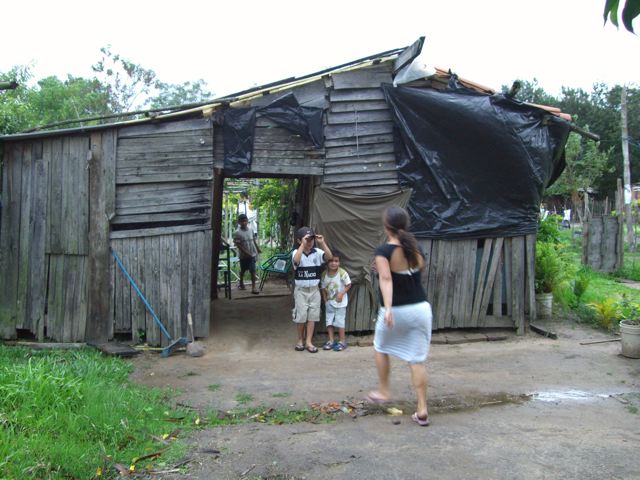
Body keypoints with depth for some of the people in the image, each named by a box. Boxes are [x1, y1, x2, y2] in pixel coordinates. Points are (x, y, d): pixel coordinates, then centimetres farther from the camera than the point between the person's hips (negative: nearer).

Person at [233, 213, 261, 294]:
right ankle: (241, 282, 39)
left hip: (252, 254, 2)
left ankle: (253, 287, -6)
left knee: (253, 270, -6)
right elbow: (238, 245, -15)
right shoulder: (237, 233, -12)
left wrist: (258, 249, 20)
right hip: (243, 255, -2)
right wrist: (246, 252, -20)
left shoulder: (250, 230, 2)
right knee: (243, 270, 15)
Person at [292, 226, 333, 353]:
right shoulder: (296, 252, -10)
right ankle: (300, 340, 23)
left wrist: (322, 243, -24)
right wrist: (303, 244, -33)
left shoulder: (317, 252, -3)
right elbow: (296, 260, -33)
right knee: (300, 316, 4)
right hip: (301, 290, -2)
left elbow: (329, 257, -18)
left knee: (312, 316, 6)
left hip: (314, 289, 2)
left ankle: (308, 341, 14)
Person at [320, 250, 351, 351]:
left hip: (340, 302, -4)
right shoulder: (324, 274, -7)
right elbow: (323, 288, 3)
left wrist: (342, 294, -19)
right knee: (329, 320, 7)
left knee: (339, 321, 0)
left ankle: (342, 341, 12)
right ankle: (331, 341, 17)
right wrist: (325, 300, -2)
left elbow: (348, 285, -9)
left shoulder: (342, 273, -18)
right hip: (329, 302, 4)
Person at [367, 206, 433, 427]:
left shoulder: (383, 251, -11)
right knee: (417, 360, 8)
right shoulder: (416, 249, 4)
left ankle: (384, 392, 33)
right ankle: (422, 410, 7)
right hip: (420, 308, 4)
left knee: (381, 348, 24)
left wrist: (387, 308, -37)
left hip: (396, 311, -3)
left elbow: (386, 279, -26)